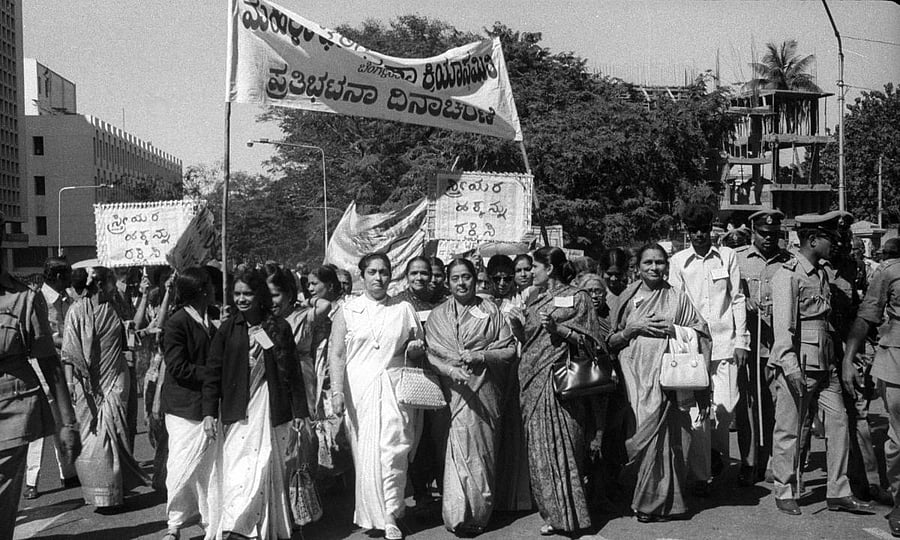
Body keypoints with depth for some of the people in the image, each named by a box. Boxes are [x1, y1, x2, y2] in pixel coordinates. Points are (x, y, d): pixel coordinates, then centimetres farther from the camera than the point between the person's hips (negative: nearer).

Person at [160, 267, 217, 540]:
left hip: (210, 404, 7)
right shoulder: (177, 323, -14)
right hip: (185, 408, -7)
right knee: (183, 467, 1)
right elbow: (178, 368, -18)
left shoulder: (208, 321, 10)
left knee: (209, 465, 12)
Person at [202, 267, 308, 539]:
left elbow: (292, 371, 5)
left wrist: (299, 410, 4)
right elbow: (213, 372, 2)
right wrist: (209, 413, -5)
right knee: (238, 470, -4)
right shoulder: (228, 329, 3)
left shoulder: (278, 327, 2)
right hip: (237, 412, 0)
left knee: (268, 470, 1)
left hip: (272, 409, 0)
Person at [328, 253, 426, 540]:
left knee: (393, 451, -5)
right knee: (365, 453, 1)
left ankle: (390, 517, 5)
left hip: (395, 389, 1)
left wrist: (416, 349, -4)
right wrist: (337, 391, -9)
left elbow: (417, 350, 20)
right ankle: (370, 515, 16)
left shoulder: (404, 309, 11)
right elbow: (336, 354, 1)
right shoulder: (348, 310, 6)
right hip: (359, 390, -1)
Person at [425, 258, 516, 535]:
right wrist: (452, 369, -17)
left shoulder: (491, 311, 8)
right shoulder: (437, 315, 10)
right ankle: (460, 515, 4)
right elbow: (430, 353, 1)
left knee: (482, 449, 2)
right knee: (458, 448, -4)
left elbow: (509, 349, 3)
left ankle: (479, 512, 12)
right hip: (453, 390, 0)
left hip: (485, 391, 0)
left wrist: (480, 357, -11)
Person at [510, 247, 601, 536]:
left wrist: (557, 328, -14)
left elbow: (588, 339, -4)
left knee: (560, 444, -5)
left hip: (558, 378, -6)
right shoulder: (533, 299, 17)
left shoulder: (576, 298, 1)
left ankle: (566, 514, 5)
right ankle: (551, 510, 14)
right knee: (538, 446, 5)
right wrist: (515, 323, 1)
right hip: (532, 377, 6)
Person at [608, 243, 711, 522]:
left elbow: (702, 333, 7)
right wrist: (633, 329, -7)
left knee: (662, 434, -4)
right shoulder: (628, 297, 10)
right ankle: (646, 497, 11)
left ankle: (658, 502, 9)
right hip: (634, 377, 1)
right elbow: (611, 341, 10)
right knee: (641, 433, -3)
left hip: (666, 378, -1)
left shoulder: (677, 298, 7)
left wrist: (674, 329, -9)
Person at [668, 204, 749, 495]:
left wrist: (741, 340, 2)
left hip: (724, 342, 1)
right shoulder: (678, 261, 6)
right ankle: (701, 476, 6)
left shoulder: (728, 256, 7)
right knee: (697, 410, -3)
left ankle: (717, 449, 28)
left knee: (726, 406, -4)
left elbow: (737, 299, 7)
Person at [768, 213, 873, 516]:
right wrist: (791, 367, -23)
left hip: (825, 363, 8)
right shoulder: (787, 275, -11)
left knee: (838, 422, 8)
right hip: (797, 364, -8)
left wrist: (841, 355, 17)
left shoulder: (821, 273, 15)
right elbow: (783, 325, -17)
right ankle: (785, 493, 14)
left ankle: (838, 493, 18)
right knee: (789, 429, 2)